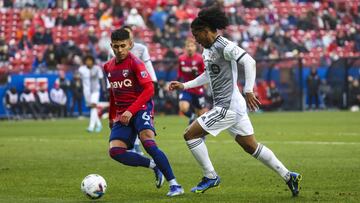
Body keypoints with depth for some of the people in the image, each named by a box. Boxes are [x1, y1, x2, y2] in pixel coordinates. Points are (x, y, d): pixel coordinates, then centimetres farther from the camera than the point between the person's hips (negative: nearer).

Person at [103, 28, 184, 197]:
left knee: (148, 143, -29)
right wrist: (112, 117, 28)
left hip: (141, 109, -6)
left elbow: (149, 89, -16)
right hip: (122, 115, 6)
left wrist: (131, 111, -21)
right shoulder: (108, 67, 13)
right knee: (115, 151, -14)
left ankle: (174, 185, -24)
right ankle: (154, 166, 4)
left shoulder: (135, 63, -8)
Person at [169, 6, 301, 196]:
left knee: (190, 134, -5)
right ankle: (288, 176, 14)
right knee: (251, 146, 13)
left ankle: (210, 177, 3)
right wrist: (184, 85, 25)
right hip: (231, 105, 10)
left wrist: (248, 91, -27)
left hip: (227, 106, -10)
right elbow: (209, 75, 29)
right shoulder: (208, 49, 14)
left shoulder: (224, 46, -15)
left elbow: (249, 62, -23)